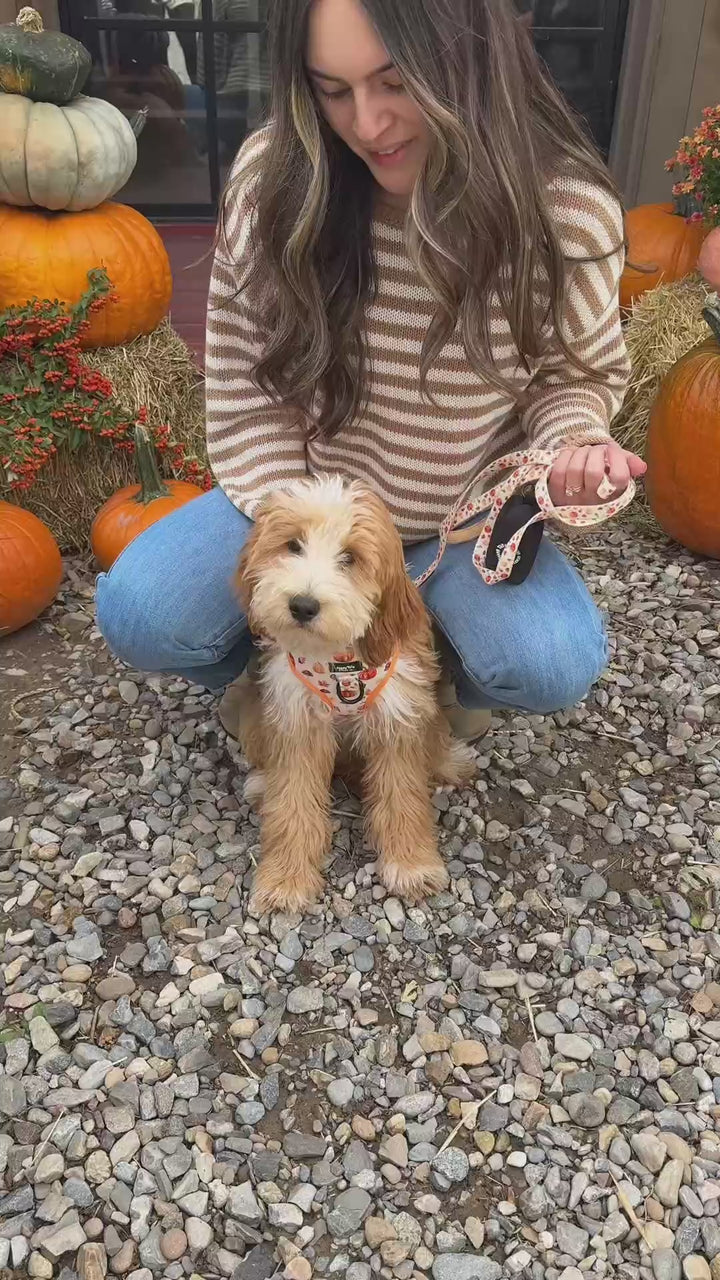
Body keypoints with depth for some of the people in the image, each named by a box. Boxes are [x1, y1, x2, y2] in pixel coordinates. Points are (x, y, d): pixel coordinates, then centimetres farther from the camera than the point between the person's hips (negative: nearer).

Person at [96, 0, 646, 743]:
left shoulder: (567, 210, -18)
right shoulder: (274, 180, -16)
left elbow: (577, 372, -1)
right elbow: (246, 385, -9)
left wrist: (569, 444, -25)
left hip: (468, 516, 0)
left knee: (557, 668, -27)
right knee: (136, 615, -20)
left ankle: (442, 670, 11)